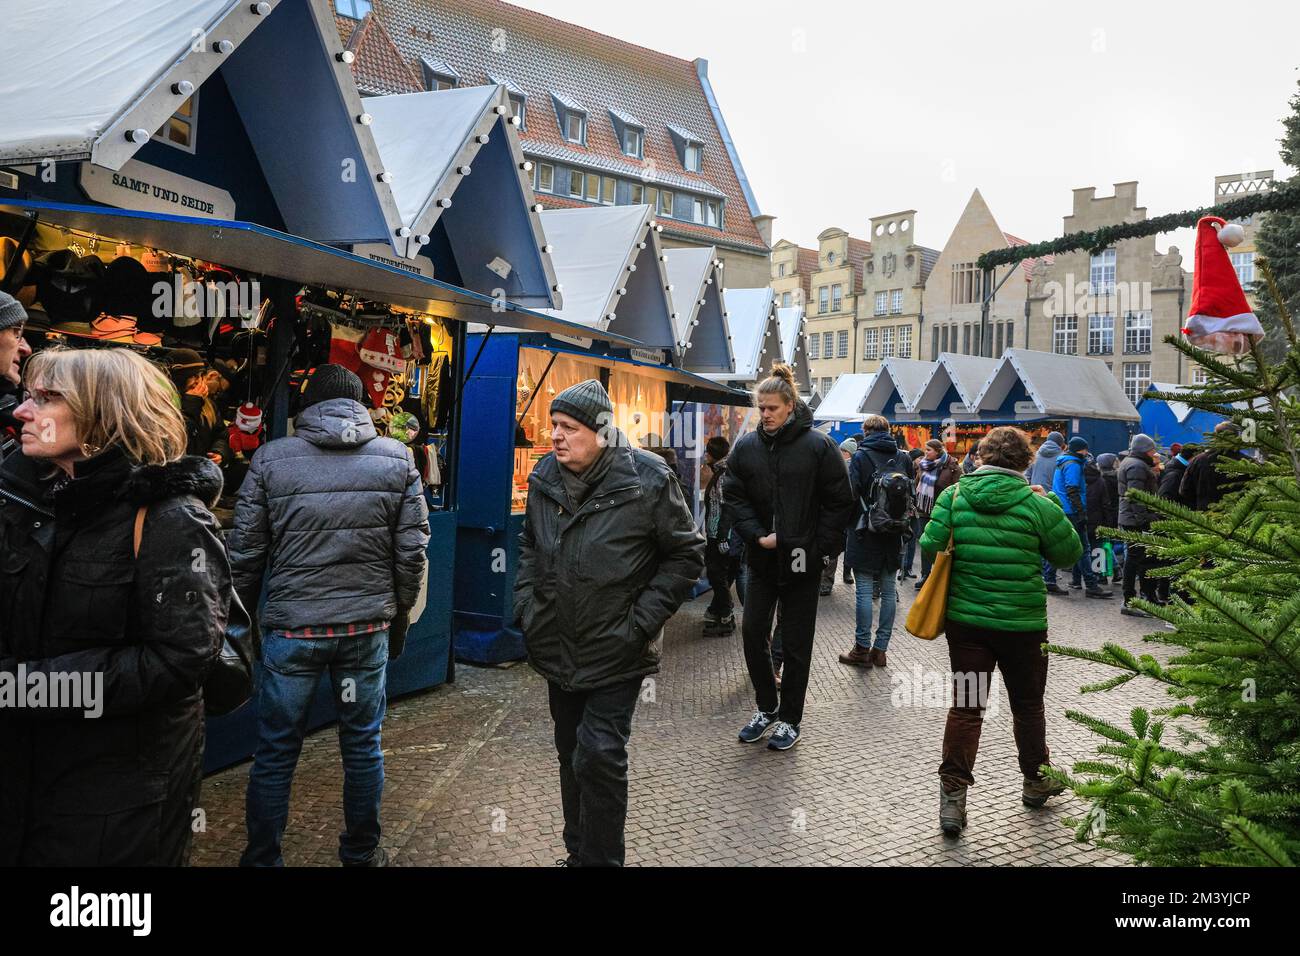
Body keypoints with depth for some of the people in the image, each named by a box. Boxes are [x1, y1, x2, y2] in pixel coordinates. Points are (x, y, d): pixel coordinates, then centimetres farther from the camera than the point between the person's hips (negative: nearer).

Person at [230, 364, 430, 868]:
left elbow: (245, 552, -1)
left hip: (292, 628, -1)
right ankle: (361, 853, 29)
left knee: (275, 755, 11)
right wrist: (399, 614, 11)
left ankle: (262, 859, 23)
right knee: (363, 746, 15)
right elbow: (412, 550, -1)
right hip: (368, 626, 2)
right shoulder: (397, 458, -1)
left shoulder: (270, 458, -4)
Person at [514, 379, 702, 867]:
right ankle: (578, 851, 36)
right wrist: (526, 603, 6)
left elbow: (686, 556, -7)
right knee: (571, 754, 18)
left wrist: (641, 621, -12)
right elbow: (529, 547, 18)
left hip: (616, 655, -6)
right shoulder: (544, 478, 2)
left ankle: (600, 857, 12)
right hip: (558, 650, 6)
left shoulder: (647, 480, -15)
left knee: (599, 757, -8)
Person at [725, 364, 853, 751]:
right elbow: (734, 496, 3)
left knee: (796, 643, 6)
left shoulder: (818, 445, -8)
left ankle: (790, 719, 21)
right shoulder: (746, 446, 1)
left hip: (802, 560, -3)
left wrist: (822, 548, -8)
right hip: (762, 559, 3)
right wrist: (757, 535, -9)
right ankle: (766, 708, 26)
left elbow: (839, 502, -4)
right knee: (752, 633, 6)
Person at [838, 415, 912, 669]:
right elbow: (912, 495, 11)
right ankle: (880, 650, 14)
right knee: (889, 591, 9)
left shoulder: (861, 456, -8)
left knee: (865, 591, 1)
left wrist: (848, 524, 4)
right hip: (894, 535, 4)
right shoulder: (903, 457, 5)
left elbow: (851, 493, -12)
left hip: (865, 536, -4)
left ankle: (862, 649, 5)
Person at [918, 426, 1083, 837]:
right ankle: (1036, 781, 36)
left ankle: (952, 794, -1)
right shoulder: (1036, 504, -10)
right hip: (1022, 623, -1)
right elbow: (1069, 553, 2)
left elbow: (929, 545, -10)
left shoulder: (954, 495, -6)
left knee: (965, 707, 6)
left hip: (965, 620, 1)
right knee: (1027, 705, 18)